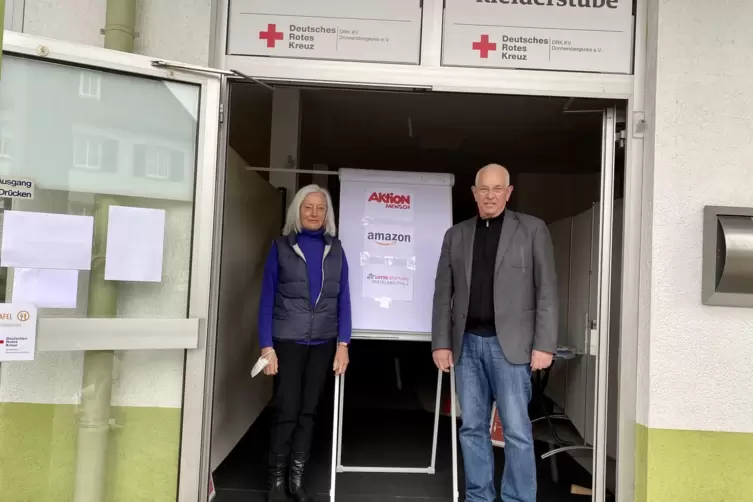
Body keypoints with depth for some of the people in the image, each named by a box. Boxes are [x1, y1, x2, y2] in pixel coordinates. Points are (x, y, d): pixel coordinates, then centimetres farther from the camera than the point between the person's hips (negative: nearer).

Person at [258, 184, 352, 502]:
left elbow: (343, 299, 5)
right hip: (287, 341, -2)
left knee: (308, 410, 9)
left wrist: (342, 343, -2)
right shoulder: (281, 246, 0)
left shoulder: (335, 249, 6)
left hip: (323, 343, 3)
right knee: (286, 411, 0)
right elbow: (267, 299, -2)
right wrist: (266, 345, -9)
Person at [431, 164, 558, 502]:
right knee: (472, 427, 8)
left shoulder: (532, 229, 3)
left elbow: (546, 290, -2)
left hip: (509, 343, -3)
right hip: (467, 343, 3)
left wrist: (544, 344, -9)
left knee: (516, 430, -3)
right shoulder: (456, 235, 11)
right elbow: (443, 293, 10)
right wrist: (441, 343, 3)